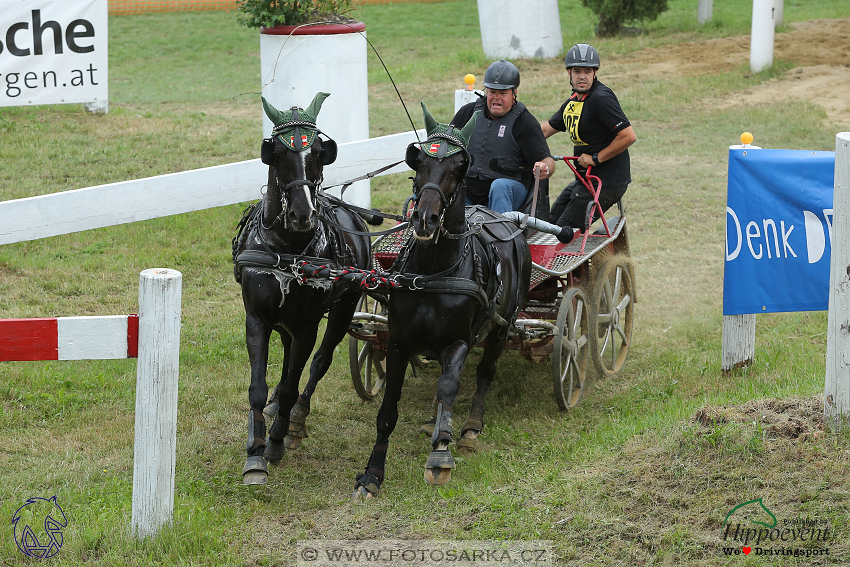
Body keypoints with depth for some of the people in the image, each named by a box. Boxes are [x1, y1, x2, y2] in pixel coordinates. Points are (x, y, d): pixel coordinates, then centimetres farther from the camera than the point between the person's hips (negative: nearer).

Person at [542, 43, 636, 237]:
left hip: (607, 182, -10)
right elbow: (545, 129, 24)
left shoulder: (601, 99, -18)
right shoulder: (572, 102, 11)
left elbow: (628, 136, -24)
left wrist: (596, 158, -17)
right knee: (551, 222, 14)